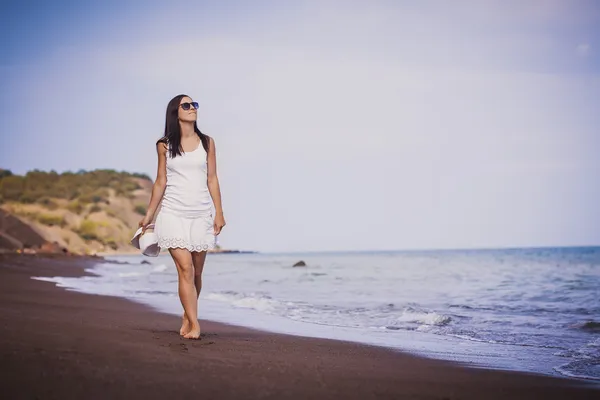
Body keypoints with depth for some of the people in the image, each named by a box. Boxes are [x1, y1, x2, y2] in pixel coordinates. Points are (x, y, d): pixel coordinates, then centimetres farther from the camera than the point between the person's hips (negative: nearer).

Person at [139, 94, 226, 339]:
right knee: (185, 269, -12)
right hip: (173, 214, -2)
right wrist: (149, 215, 10)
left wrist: (219, 213, 0)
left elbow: (212, 179, 6)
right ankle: (194, 325, -11)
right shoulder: (164, 145, 3)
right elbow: (160, 182, 9)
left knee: (196, 272, 7)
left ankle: (187, 316, 29)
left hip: (201, 215, 2)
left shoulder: (207, 143, 6)